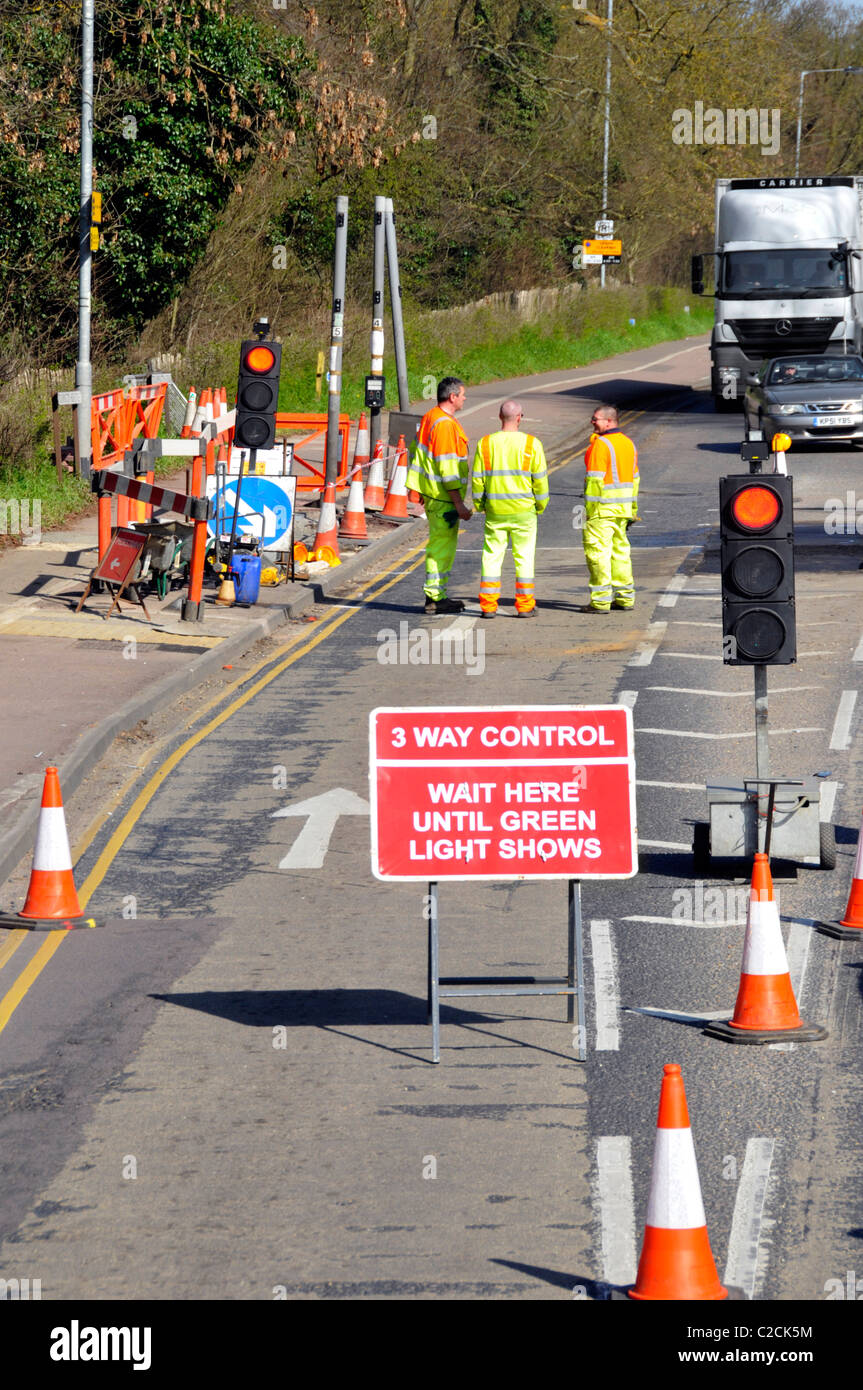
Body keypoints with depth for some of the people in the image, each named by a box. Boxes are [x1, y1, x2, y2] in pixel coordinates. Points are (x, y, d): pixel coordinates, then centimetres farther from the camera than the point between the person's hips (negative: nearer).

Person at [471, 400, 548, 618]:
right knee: (524, 557, 7)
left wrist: (479, 505, 14)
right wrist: (540, 505, 11)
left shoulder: (485, 443, -3)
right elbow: (540, 479, -3)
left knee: (492, 556, 8)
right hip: (523, 510, -1)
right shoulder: (531, 444, -6)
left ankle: (488, 606, 5)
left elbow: (477, 479, 1)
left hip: (495, 510, 1)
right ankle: (524, 606, 7)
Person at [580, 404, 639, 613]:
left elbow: (595, 480, -18)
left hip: (602, 509, -8)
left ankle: (600, 601, -6)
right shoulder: (628, 443, 13)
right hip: (623, 507, 9)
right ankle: (625, 597, 18)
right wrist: (632, 509, 22)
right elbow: (634, 478, 17)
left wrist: (589, 510, -16)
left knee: (598, 552, -5)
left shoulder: (600, 445, -14)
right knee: (620, 550, 15)